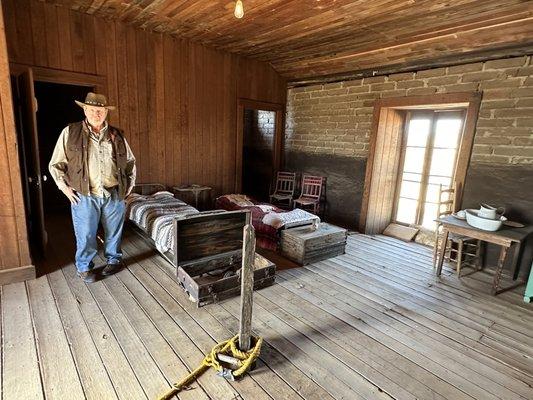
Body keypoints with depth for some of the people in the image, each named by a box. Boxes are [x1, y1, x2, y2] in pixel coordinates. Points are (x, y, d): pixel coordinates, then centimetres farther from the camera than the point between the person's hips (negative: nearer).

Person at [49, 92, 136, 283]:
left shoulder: (116, 135, 6)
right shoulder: (70, 132, 1)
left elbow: (130, 161, 17)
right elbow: (55, 165, 6)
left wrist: (129, 184, 10)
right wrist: (65, 187, -3)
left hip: (114, 195, 2)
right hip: (84, 196, -1)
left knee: (114, 231, 13)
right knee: (85, 235, 6)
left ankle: (114, 259, 34)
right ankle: (84, 267, 26)